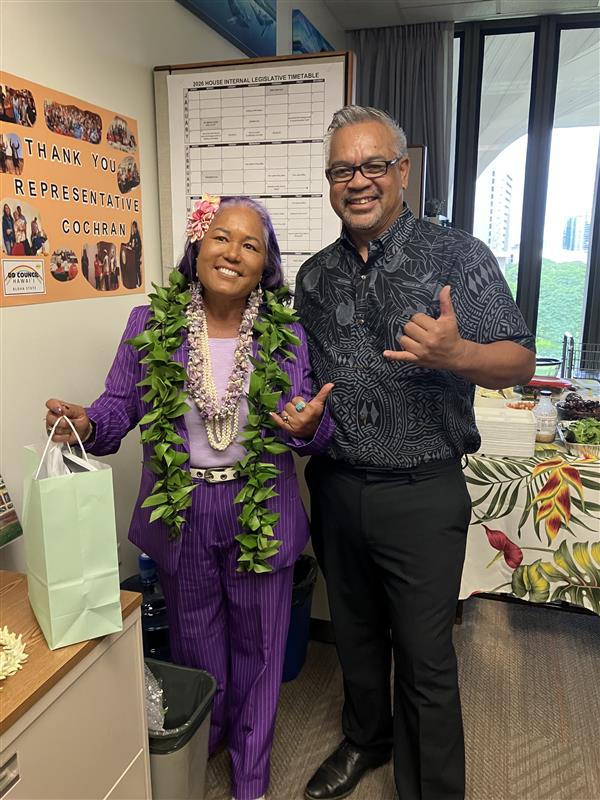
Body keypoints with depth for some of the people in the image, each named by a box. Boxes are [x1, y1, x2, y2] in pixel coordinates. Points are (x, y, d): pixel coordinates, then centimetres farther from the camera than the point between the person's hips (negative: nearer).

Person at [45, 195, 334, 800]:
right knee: (195, 641, 23)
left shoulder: (286, 335, -6)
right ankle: (202, 741, 56)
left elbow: (316, 430, -2)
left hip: (262, 515, 0)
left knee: (258, 645, 16)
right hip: (181, 516, 1)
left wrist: (310, 426, -25)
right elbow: (119, 408, -5)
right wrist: (85, 426, -25)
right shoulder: (150, 325, -6)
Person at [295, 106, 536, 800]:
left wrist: (457, 355, -30)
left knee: (424, 658, 10)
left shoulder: (458, 258, -7)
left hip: (421, 494, -4)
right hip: (335, 488, 5)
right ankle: (366, 738, 49)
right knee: (355, 634, 23)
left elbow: (519, 362, -10)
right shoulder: (314, 276, 6)